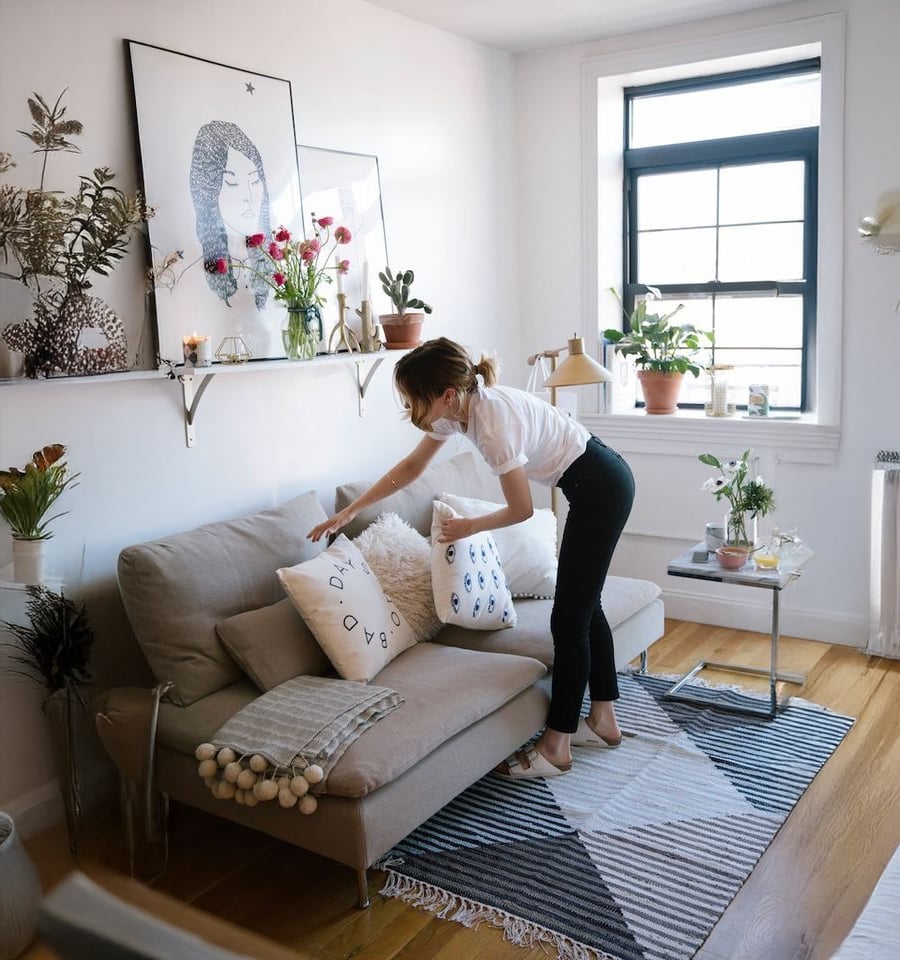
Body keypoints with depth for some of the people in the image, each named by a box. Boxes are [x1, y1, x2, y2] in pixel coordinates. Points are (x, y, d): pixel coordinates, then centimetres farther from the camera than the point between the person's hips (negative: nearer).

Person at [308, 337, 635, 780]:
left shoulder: (495, 420, -30)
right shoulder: (456, 408, -4)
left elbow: (521, 509, -19)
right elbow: (411, 466, 9)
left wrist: (469, 526, -1)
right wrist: (349, 511, 8)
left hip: (601, 488, -9)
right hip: (599, 483, 9)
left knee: (569, 619, -2)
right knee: (583, 607, 18)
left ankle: (555, 747, 10)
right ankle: (603, 722, 32)